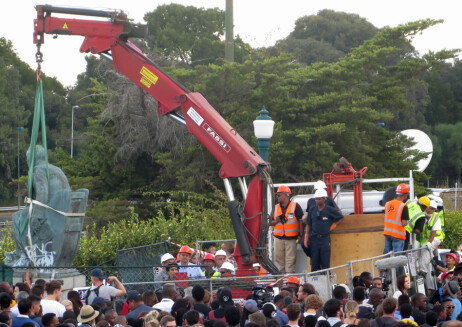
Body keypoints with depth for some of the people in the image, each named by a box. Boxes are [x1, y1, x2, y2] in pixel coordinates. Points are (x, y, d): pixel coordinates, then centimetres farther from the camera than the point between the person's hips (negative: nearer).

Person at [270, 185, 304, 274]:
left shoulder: (295, 206, 1)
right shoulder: (276, 208, 14)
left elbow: (301, 221, 0)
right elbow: (271, 223, 15)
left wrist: (300, 235, -5)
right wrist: (277, 221, -7)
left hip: (291, 238, -4)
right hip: (278, 238, 4)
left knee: (290, 259, -4)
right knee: (279, 257, 4)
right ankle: (281, 274, 11)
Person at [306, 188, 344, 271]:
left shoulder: (330, 210, -1)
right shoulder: (312, 210, 6)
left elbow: (341, 218, 12)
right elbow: (308, 225, 10)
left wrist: (332, 226, 3)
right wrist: (306, 238, 3)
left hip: (325, 239, -2)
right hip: (314, 238, 2)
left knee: (325, 263, -4)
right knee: (314, 262, 5)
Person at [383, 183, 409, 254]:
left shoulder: (387, 204, 5)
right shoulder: (403, 206, -15)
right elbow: (404, 223, -17)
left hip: (387, 232, 6)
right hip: (398, 234, -6)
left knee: (386, 253, 14)